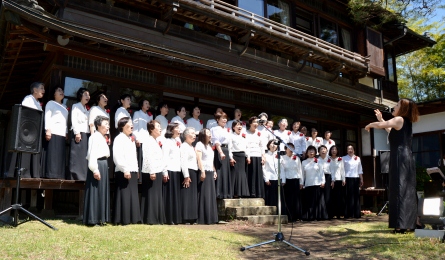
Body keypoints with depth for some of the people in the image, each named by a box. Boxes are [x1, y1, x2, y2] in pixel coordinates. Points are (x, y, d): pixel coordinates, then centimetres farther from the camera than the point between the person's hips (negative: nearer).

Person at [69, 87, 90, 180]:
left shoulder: (87, 109, 23)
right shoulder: (75, 106, 6)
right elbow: (74, 120, -5)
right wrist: (77, 133, -15)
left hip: (87, 134, 6)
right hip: (78, 134, -6)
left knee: (85, 157, 1)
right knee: (77, 156, -9)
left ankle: (83, 177, 2)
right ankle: (76, 176, -9)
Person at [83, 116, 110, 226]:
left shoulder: (102, 138, 19)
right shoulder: (95, 137, -10)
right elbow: (92, 154, -18)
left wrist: (104, 168, 11)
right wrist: (95, 170, -23)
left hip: (103, 166, 10)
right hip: (97, 165, -10)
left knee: (102, 191, 11)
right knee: (95, 192, -5)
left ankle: (100, 218, 17)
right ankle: (92, 219, 1)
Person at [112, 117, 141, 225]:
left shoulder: (131, 139, 20)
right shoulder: (119, 139, -7)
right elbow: (117, 156, -18)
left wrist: (136, 170, 17)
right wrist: (125, 170, -21)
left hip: (133, 172, 9)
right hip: (123, 172, -9)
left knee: (132, 196, 9)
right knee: (124, 196, -6)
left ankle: (132, 219, 15)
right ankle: (122, 219, -1)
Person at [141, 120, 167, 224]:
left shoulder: (157, 142, 19)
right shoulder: (148, 141, -10)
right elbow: (148, 158, -20)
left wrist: (164, 172, 19)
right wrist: (151, 172, -24)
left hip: (158, 172, 9)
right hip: (151, 173, -9)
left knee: (157, 196, 10)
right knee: (151, 196, -6)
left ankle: (157, 219, 16)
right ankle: (149, 219, -1)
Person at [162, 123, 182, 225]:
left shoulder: (178, 142, 18)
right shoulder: (167, 141, -5)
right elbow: (165, 157, -12)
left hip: (177, 171, 8)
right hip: (170, 171, -8)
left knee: (176, 195, 8)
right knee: (169, 195, -4)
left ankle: (175, 218, 14)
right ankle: (168, 219, 1)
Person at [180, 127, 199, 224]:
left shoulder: (192, 147, 21)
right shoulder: (184, 146, -8)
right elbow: (183, 162, -17)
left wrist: (196, 174, 16)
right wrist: (186, 176, -22)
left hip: (194, 173, 10)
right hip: (188, 173, -9)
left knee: (193, 196, 10)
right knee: (187, 196, -7)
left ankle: (192, 218, 15)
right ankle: (186, 219, -3)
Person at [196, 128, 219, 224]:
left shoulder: (209, 146, 22)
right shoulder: (199, 144, -5)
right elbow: (199, 159, -14)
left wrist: (214, 171, 18)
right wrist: (202, 171, -21)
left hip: (210, 172, 9)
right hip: (204, 172, -9)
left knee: (211, 195, 8)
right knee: (204, 195, -8)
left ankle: (211, 218, 13)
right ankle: (203, 218, -5)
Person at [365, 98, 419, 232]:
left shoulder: (399, 119, -7)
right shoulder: (407, 122, 20)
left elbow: (380, 125, -14)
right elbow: (391, 130, 34)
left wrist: (369, 125, 7)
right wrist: (381, 118, 34)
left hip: (400, 159, -9)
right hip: (407, 159, 9)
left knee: (400, 190, -10)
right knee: (408, 191, 10)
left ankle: (401, 224, -12)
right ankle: (410, 222, 15)